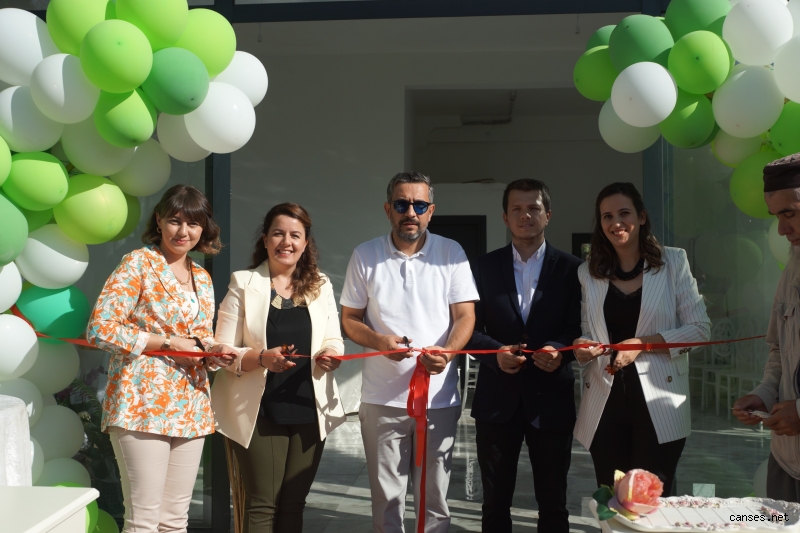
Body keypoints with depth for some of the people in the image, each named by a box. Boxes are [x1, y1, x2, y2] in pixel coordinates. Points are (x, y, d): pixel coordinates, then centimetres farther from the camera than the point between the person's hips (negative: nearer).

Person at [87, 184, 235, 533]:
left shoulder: (202, 278, 16)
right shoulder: (138, 263, -4)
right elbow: (100, 329, -13)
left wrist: (214, 354, -1)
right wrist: (168, 342, -13)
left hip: (190, 409, 6)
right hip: (142, 405, -6)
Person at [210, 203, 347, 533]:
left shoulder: (320, 285, 8)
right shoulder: (243, 284, -2)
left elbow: (333, 340, 10)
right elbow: (222, 351, -5)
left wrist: (331, 354, -14)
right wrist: (261, 358, -24)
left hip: (308, 410, 3)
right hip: (259, 411, -3)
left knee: (293, 502, 11)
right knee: (262, 503, 1)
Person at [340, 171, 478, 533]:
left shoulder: (451, 253, 1)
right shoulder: (365, 256, 2)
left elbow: (465, 315, -2)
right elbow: (349, 319, 6)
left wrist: (448, 351, -23)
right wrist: (379, 341, -15)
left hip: (439, 395, 0)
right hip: (382, 398, 0)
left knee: (434, 494, 9)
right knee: (386, 496, 10)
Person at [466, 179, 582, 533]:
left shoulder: (571, 268, 1)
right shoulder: (486, 266, 5)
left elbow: (580, 330, -2)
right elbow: (470, 328, 2)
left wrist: (559, 350, -22)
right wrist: (495, 352, -17)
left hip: (550, 399, -1)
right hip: (497, 398, 1)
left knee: (553, 502, 12)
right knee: (495, 500, 14)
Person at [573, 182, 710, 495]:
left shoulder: (672, 262, 1)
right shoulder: (588, 272, 10)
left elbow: (700, 329, -3)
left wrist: (643, 343, -14)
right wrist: (582, 346, -6)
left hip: (658, 405, -3)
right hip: (605, 405, 3)